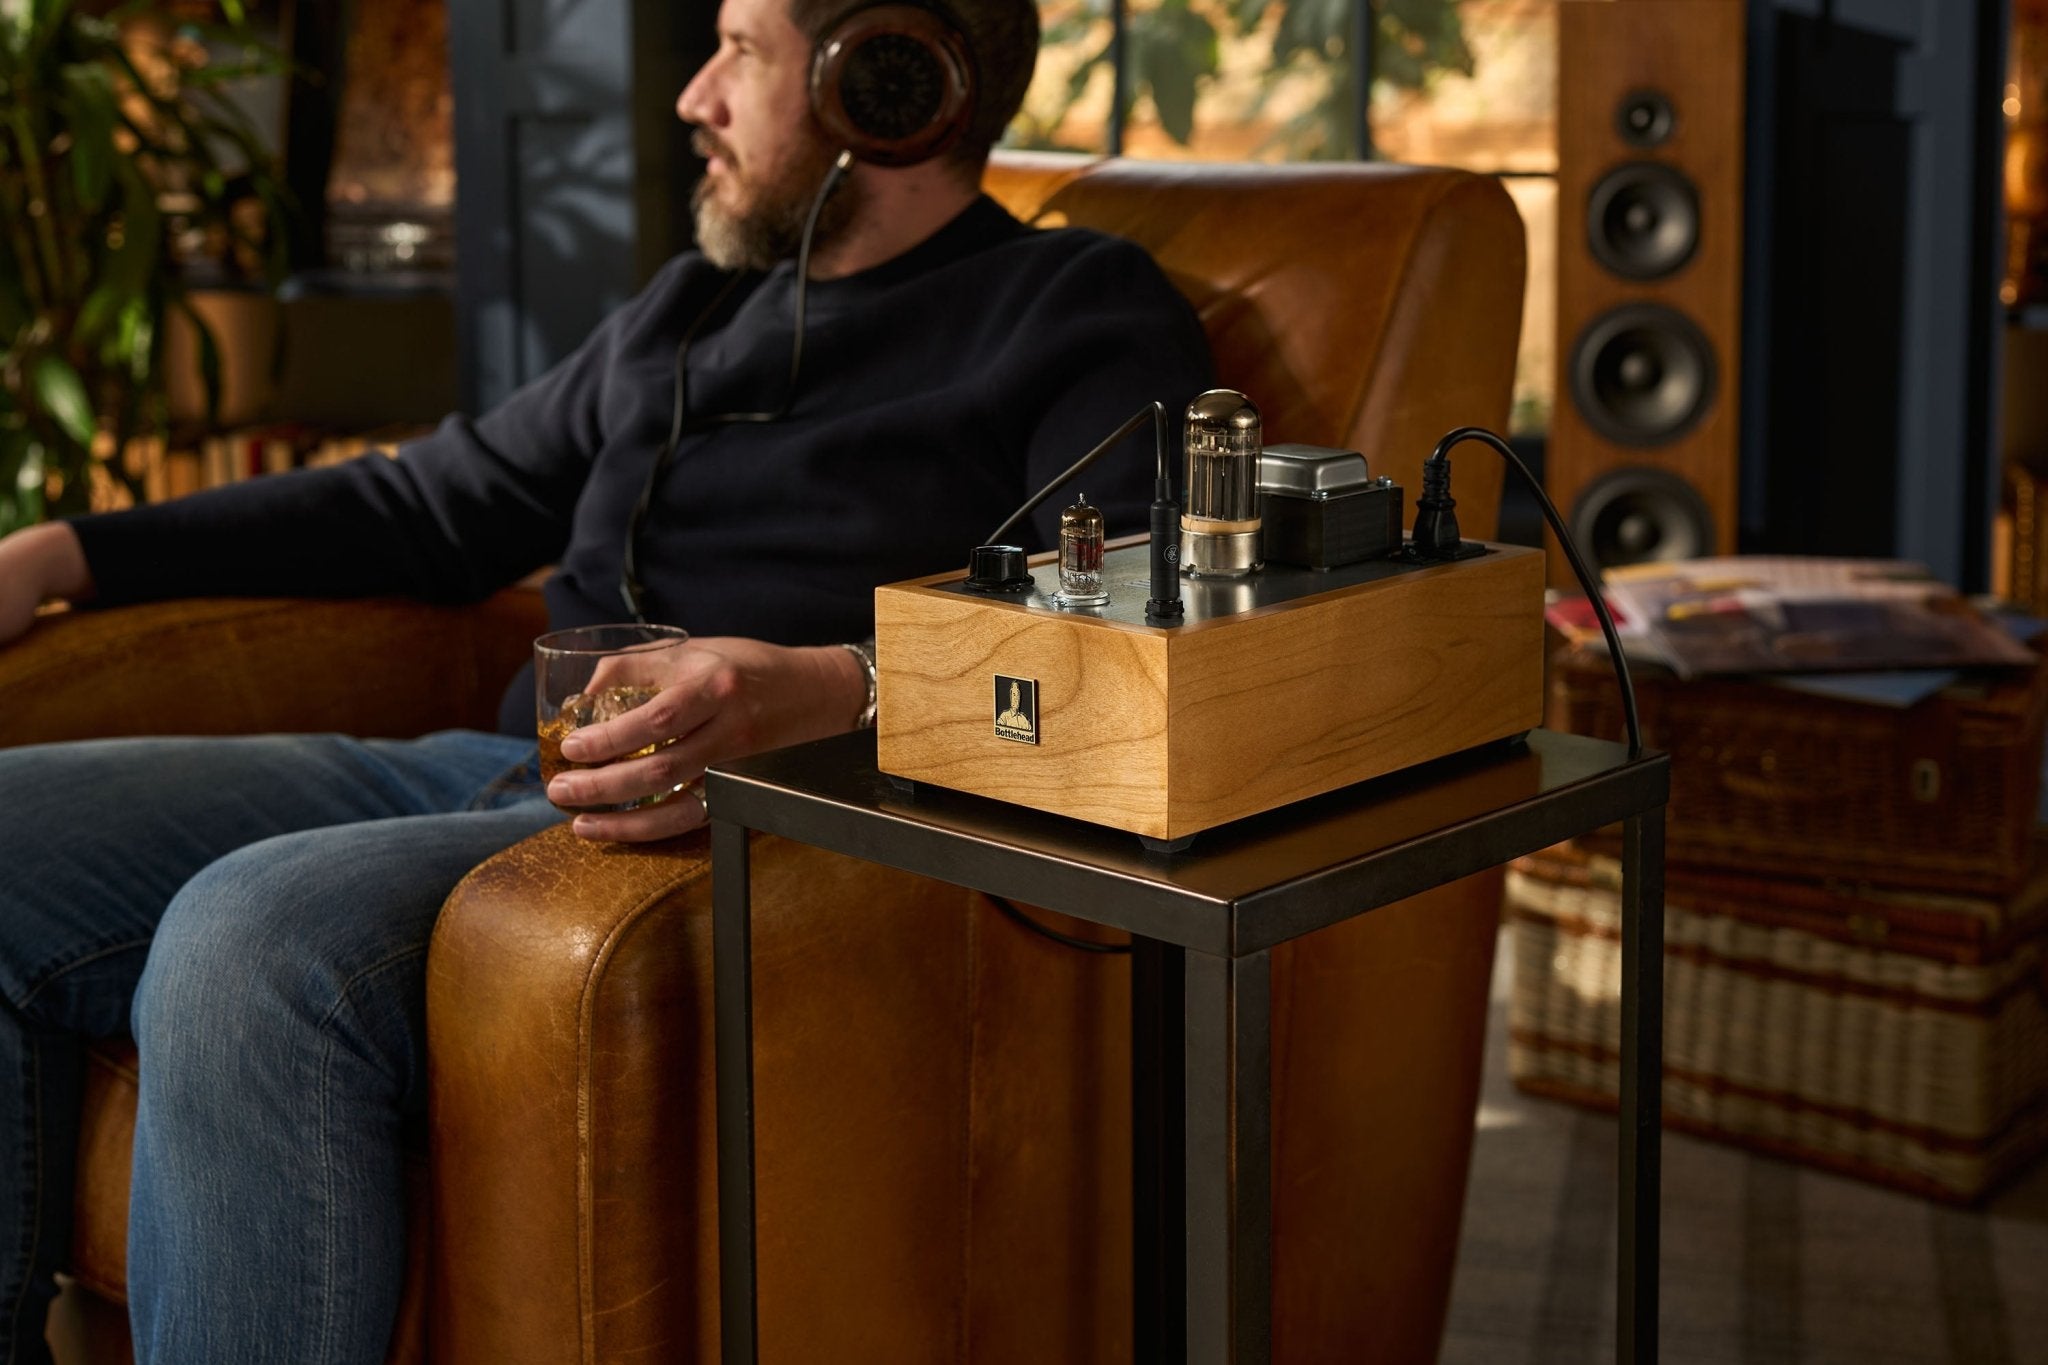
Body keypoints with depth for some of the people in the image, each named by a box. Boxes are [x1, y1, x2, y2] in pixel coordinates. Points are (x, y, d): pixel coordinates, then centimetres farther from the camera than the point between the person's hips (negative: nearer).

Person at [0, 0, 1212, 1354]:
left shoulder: (1082, 314, 3)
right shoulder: (691, 309, 26)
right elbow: (436, 505, 32)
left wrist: (840, 688, -33)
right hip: (491, 772, 8)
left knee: (254, 936, -33)